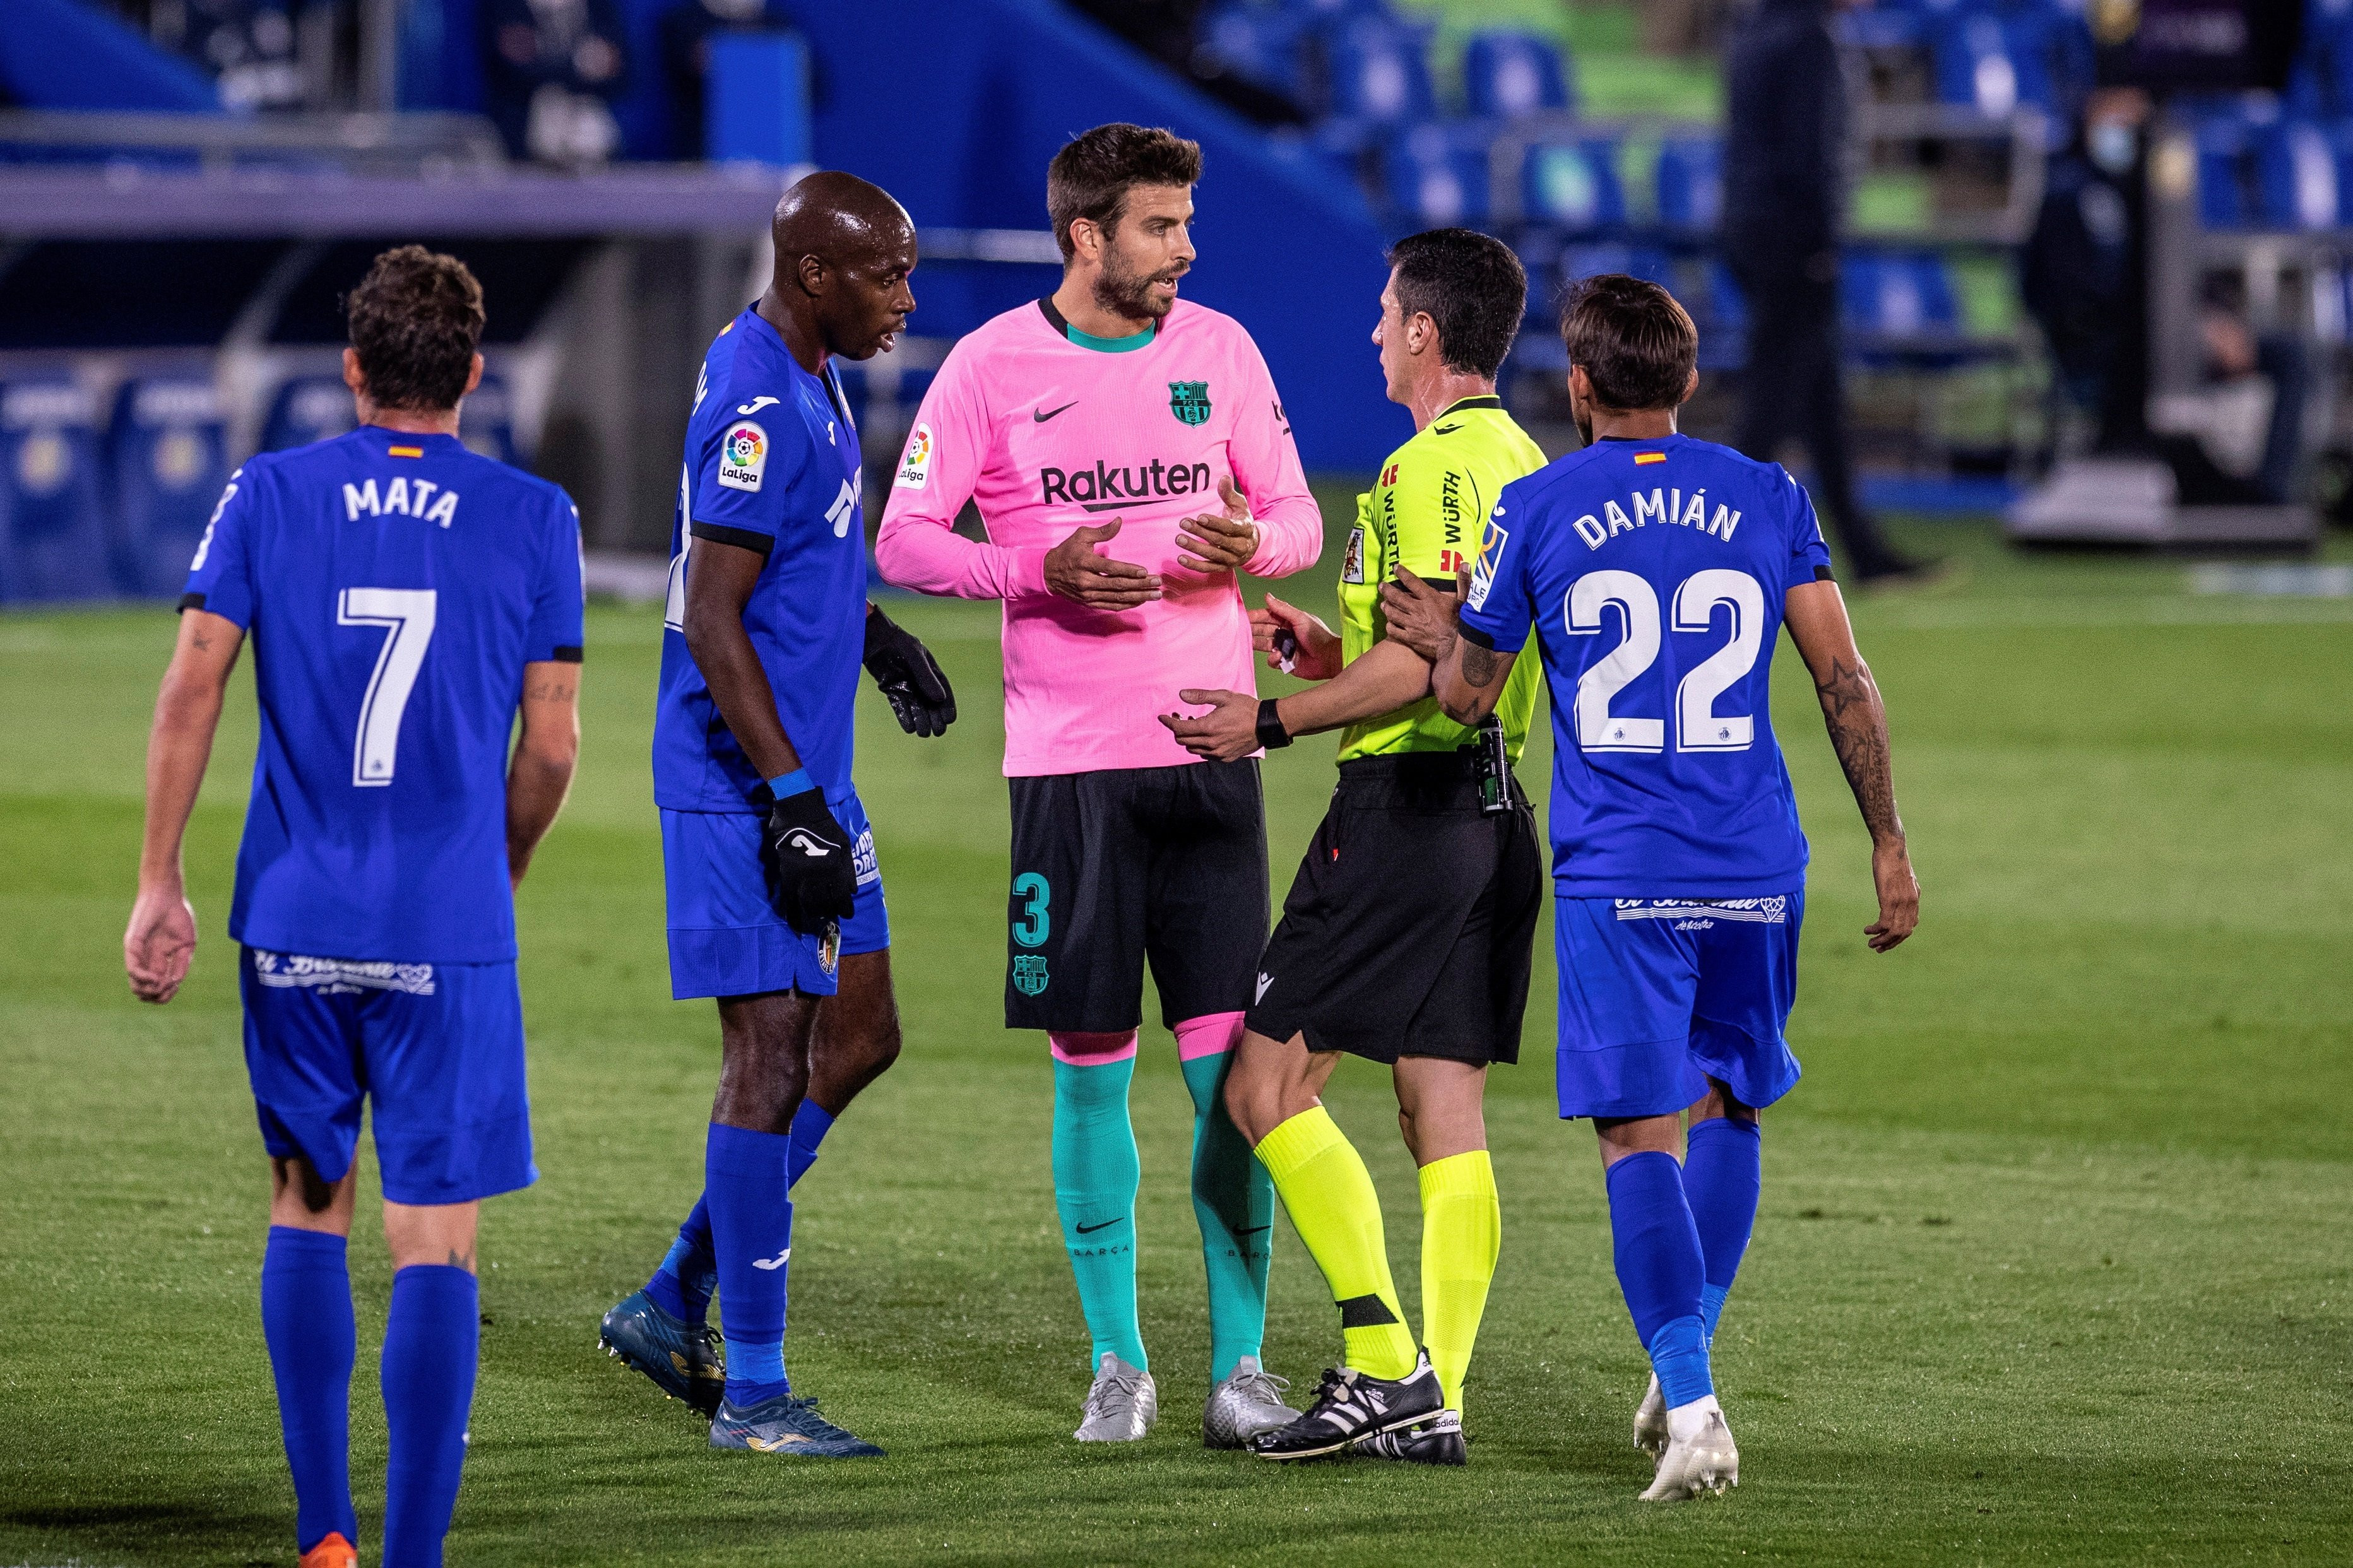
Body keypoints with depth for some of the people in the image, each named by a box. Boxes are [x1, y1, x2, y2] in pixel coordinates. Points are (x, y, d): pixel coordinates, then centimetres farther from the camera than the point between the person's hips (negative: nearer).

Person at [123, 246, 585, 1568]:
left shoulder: (268, 496, 2)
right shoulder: (534, 518, 0)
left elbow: (192, 689, -3)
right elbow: (552, 744, 1)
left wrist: (160, 888, 2)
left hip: (294, 915, 2)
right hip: (449, 933, -2)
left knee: (308, 1206, 17)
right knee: (436, 1240, -1)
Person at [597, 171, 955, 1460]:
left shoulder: (799, 380, 12)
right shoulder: (757, 407, -19)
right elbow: (710, 619, -22)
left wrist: (872, 637, 23)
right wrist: (790, 800, -23)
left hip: (806, 780, 10)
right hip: (743, 783, -10)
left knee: (857, 1037, 13)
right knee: (773, 1052, -7)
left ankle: (674, 1305, 20)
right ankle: (750, 1390, -2)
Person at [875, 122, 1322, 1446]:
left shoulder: (1219, 348, 8)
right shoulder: (993, 366, 0)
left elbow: (1296, 516, 13)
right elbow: (906, 540, 0)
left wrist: (1254, 545, -11)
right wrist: (1042, 569, -16)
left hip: (1209, 752, 2)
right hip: (1066, 763, -2)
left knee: (1229, 1063, -4)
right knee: (1092, 1067, 1)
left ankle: (1242, 1362, 2)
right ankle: (1118, 1361, 12)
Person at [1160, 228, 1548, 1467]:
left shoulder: (1431, 468, -14)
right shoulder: (1522, 460, 16)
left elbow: (1421, 664, -22)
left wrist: (1276, 721, -13)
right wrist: (1317, 647, 21)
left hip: (1405, 807, -9)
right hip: (1495, 813, 9)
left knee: (1269, 1084, -4)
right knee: (1447, 1120, 8)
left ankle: (1384, 1364, -10)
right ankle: (1436, 1400, 6)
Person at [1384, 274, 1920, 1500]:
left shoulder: (1534, 512, 0)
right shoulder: (1770, 501, 6)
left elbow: (1468, 697, 9)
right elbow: (1845, 680, 3)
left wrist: (1441, 642, 31)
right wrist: (1887, 839, 9)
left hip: (1614, 876, -2)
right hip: (1756, 868, 2)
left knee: (1640, 1136, -3)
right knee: (1726, 1104, 21)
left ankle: (1693, 1406, -16)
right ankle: (1682, 1372, 22)